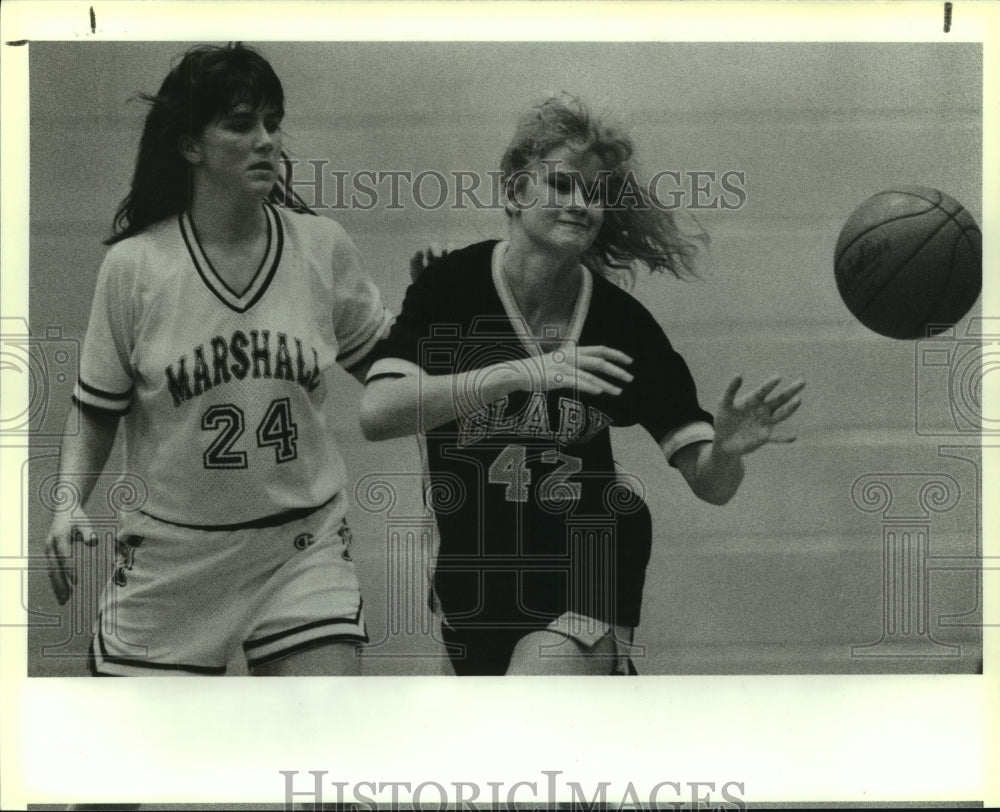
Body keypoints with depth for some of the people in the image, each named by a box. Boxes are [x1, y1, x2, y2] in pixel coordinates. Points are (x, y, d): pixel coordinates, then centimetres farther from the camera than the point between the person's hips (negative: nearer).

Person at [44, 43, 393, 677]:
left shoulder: (322, 246, -3)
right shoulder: (132, 266, -6)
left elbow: (381, 365, 12)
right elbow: (98, 411, 4)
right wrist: (69, 501, -10)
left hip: (303, 549, 1)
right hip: (167, 561, 0)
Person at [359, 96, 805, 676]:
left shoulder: (623, 322, -9)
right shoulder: (451, 285, -11)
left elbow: (709, 485, -8)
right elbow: (376, 415, -27)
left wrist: (726, 449, -31)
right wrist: (519, 373, -35)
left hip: (588, 569, -2)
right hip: (472, 579, 2)